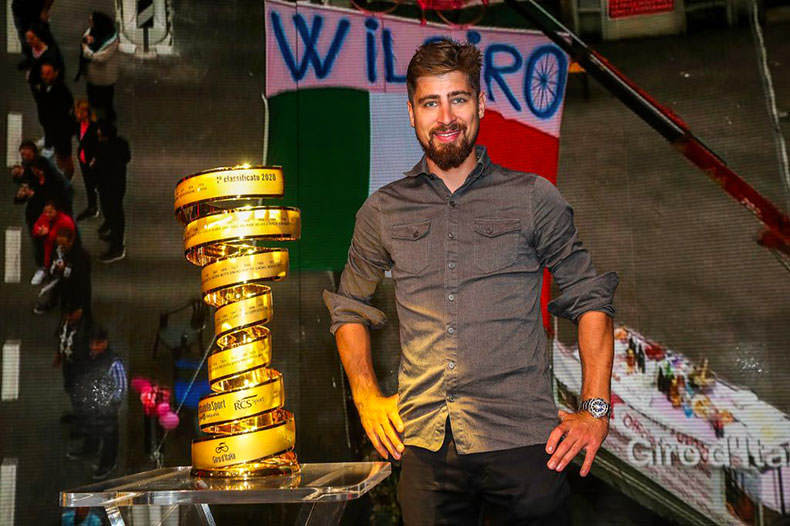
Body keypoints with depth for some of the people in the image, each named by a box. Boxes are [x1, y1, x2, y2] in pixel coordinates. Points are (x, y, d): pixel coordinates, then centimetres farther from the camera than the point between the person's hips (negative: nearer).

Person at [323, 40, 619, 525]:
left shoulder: (533, 198, 5)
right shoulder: (383, 211, 9)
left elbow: (591, 298, 8)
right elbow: (349, 308, 21)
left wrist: (595, 410, 0)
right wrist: (367, 398, 10)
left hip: (523, 446, -1)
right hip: (424, 448, 2)